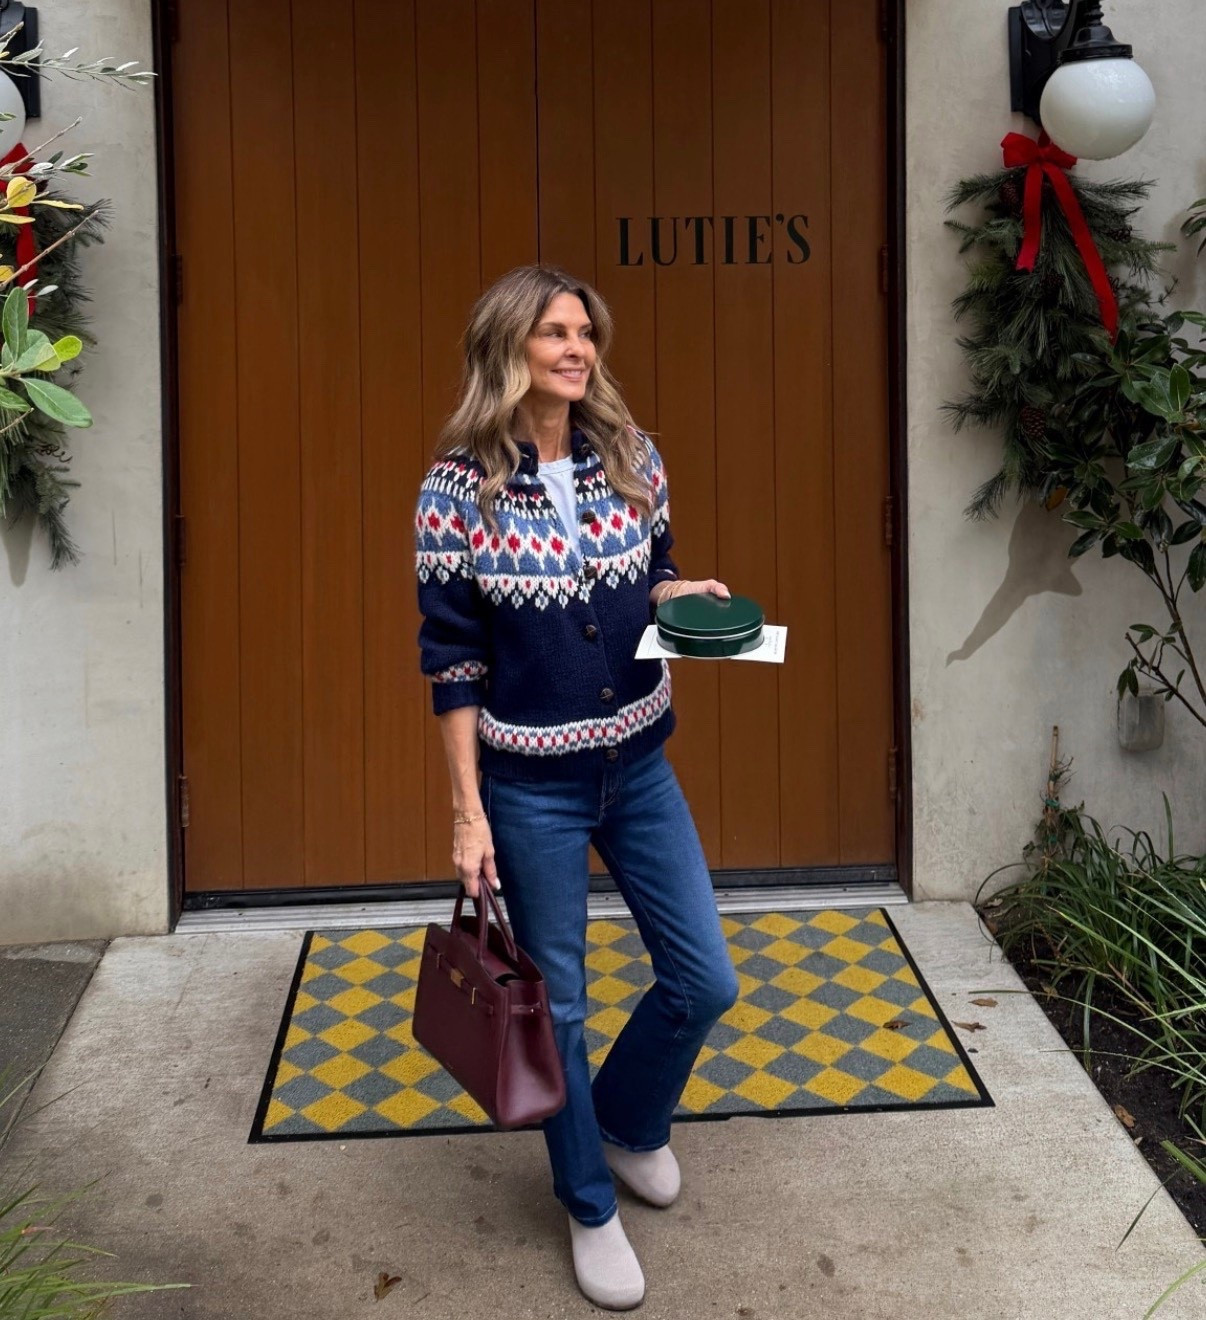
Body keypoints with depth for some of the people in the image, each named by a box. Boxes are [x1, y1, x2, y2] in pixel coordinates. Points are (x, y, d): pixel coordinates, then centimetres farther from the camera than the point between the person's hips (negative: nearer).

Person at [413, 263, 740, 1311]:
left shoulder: (631, 458, -2)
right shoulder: (459, 485, -14)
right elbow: (451, 658, -11)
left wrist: (690, 593, -10)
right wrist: (468, 811, -11)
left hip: (640, 765, 5)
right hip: (530, 783, -4)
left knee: (705, 980, 11)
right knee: (556, 1004, 10)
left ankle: (628, 1121, 41)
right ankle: (591, 1207, 32)